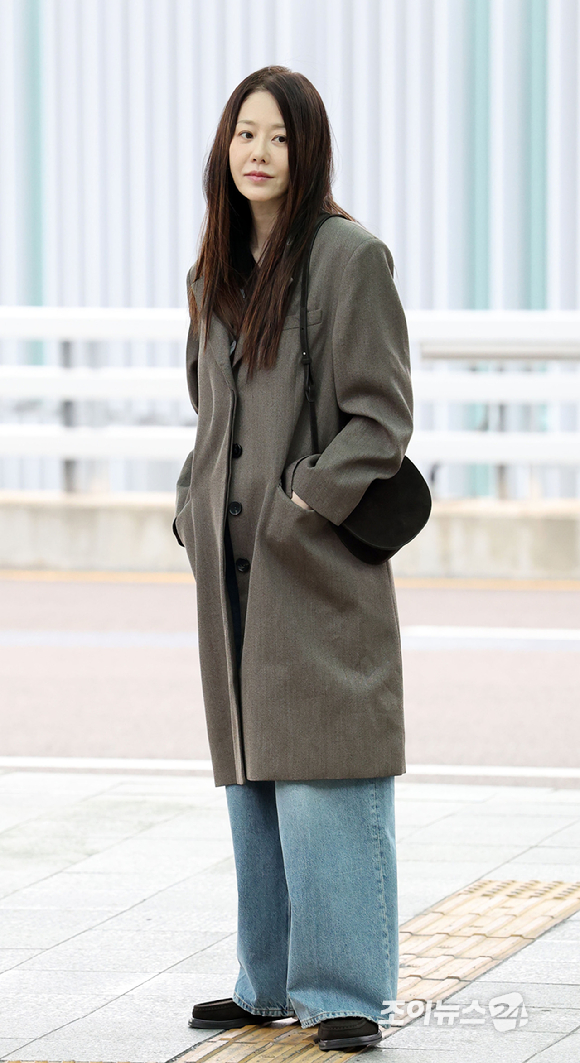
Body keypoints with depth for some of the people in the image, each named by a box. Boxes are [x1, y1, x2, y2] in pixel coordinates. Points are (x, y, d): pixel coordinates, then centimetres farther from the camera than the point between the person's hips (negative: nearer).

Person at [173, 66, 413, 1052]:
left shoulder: (350, 256, -7)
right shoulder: (216, 271, 14)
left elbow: (381, 415, -9)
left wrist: (309, 501, -16)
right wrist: (195, 509, 9)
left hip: (320, 563, -7)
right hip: (233, 564, 7)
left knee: (323, 775, -9)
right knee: (251, 774, 10)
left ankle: (345, 992, -5)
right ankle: (269, 982, 17)